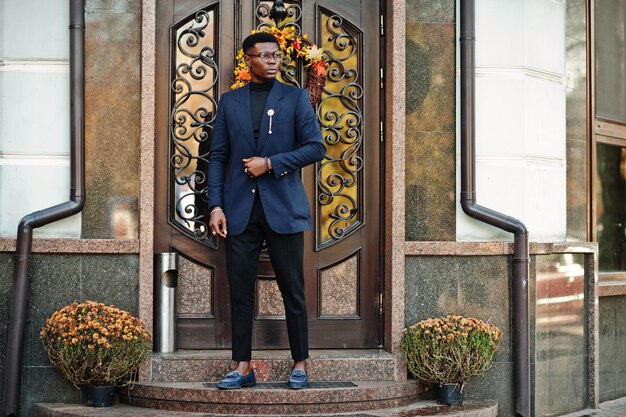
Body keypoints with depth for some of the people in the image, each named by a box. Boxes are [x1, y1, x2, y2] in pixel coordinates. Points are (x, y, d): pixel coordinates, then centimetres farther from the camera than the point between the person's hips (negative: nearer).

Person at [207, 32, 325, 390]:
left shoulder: (295, 97, 5)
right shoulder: (229, 102, 11)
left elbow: (316, 148, -2)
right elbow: (218, 157, 9)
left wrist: (270, 163, -10)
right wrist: (215, 205, -1)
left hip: (283, 208, -2)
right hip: (240, 210, 2)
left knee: (293, 289, 2)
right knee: (240, 290, 3)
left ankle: (300, 365, 12)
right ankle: (243, 367, 10)